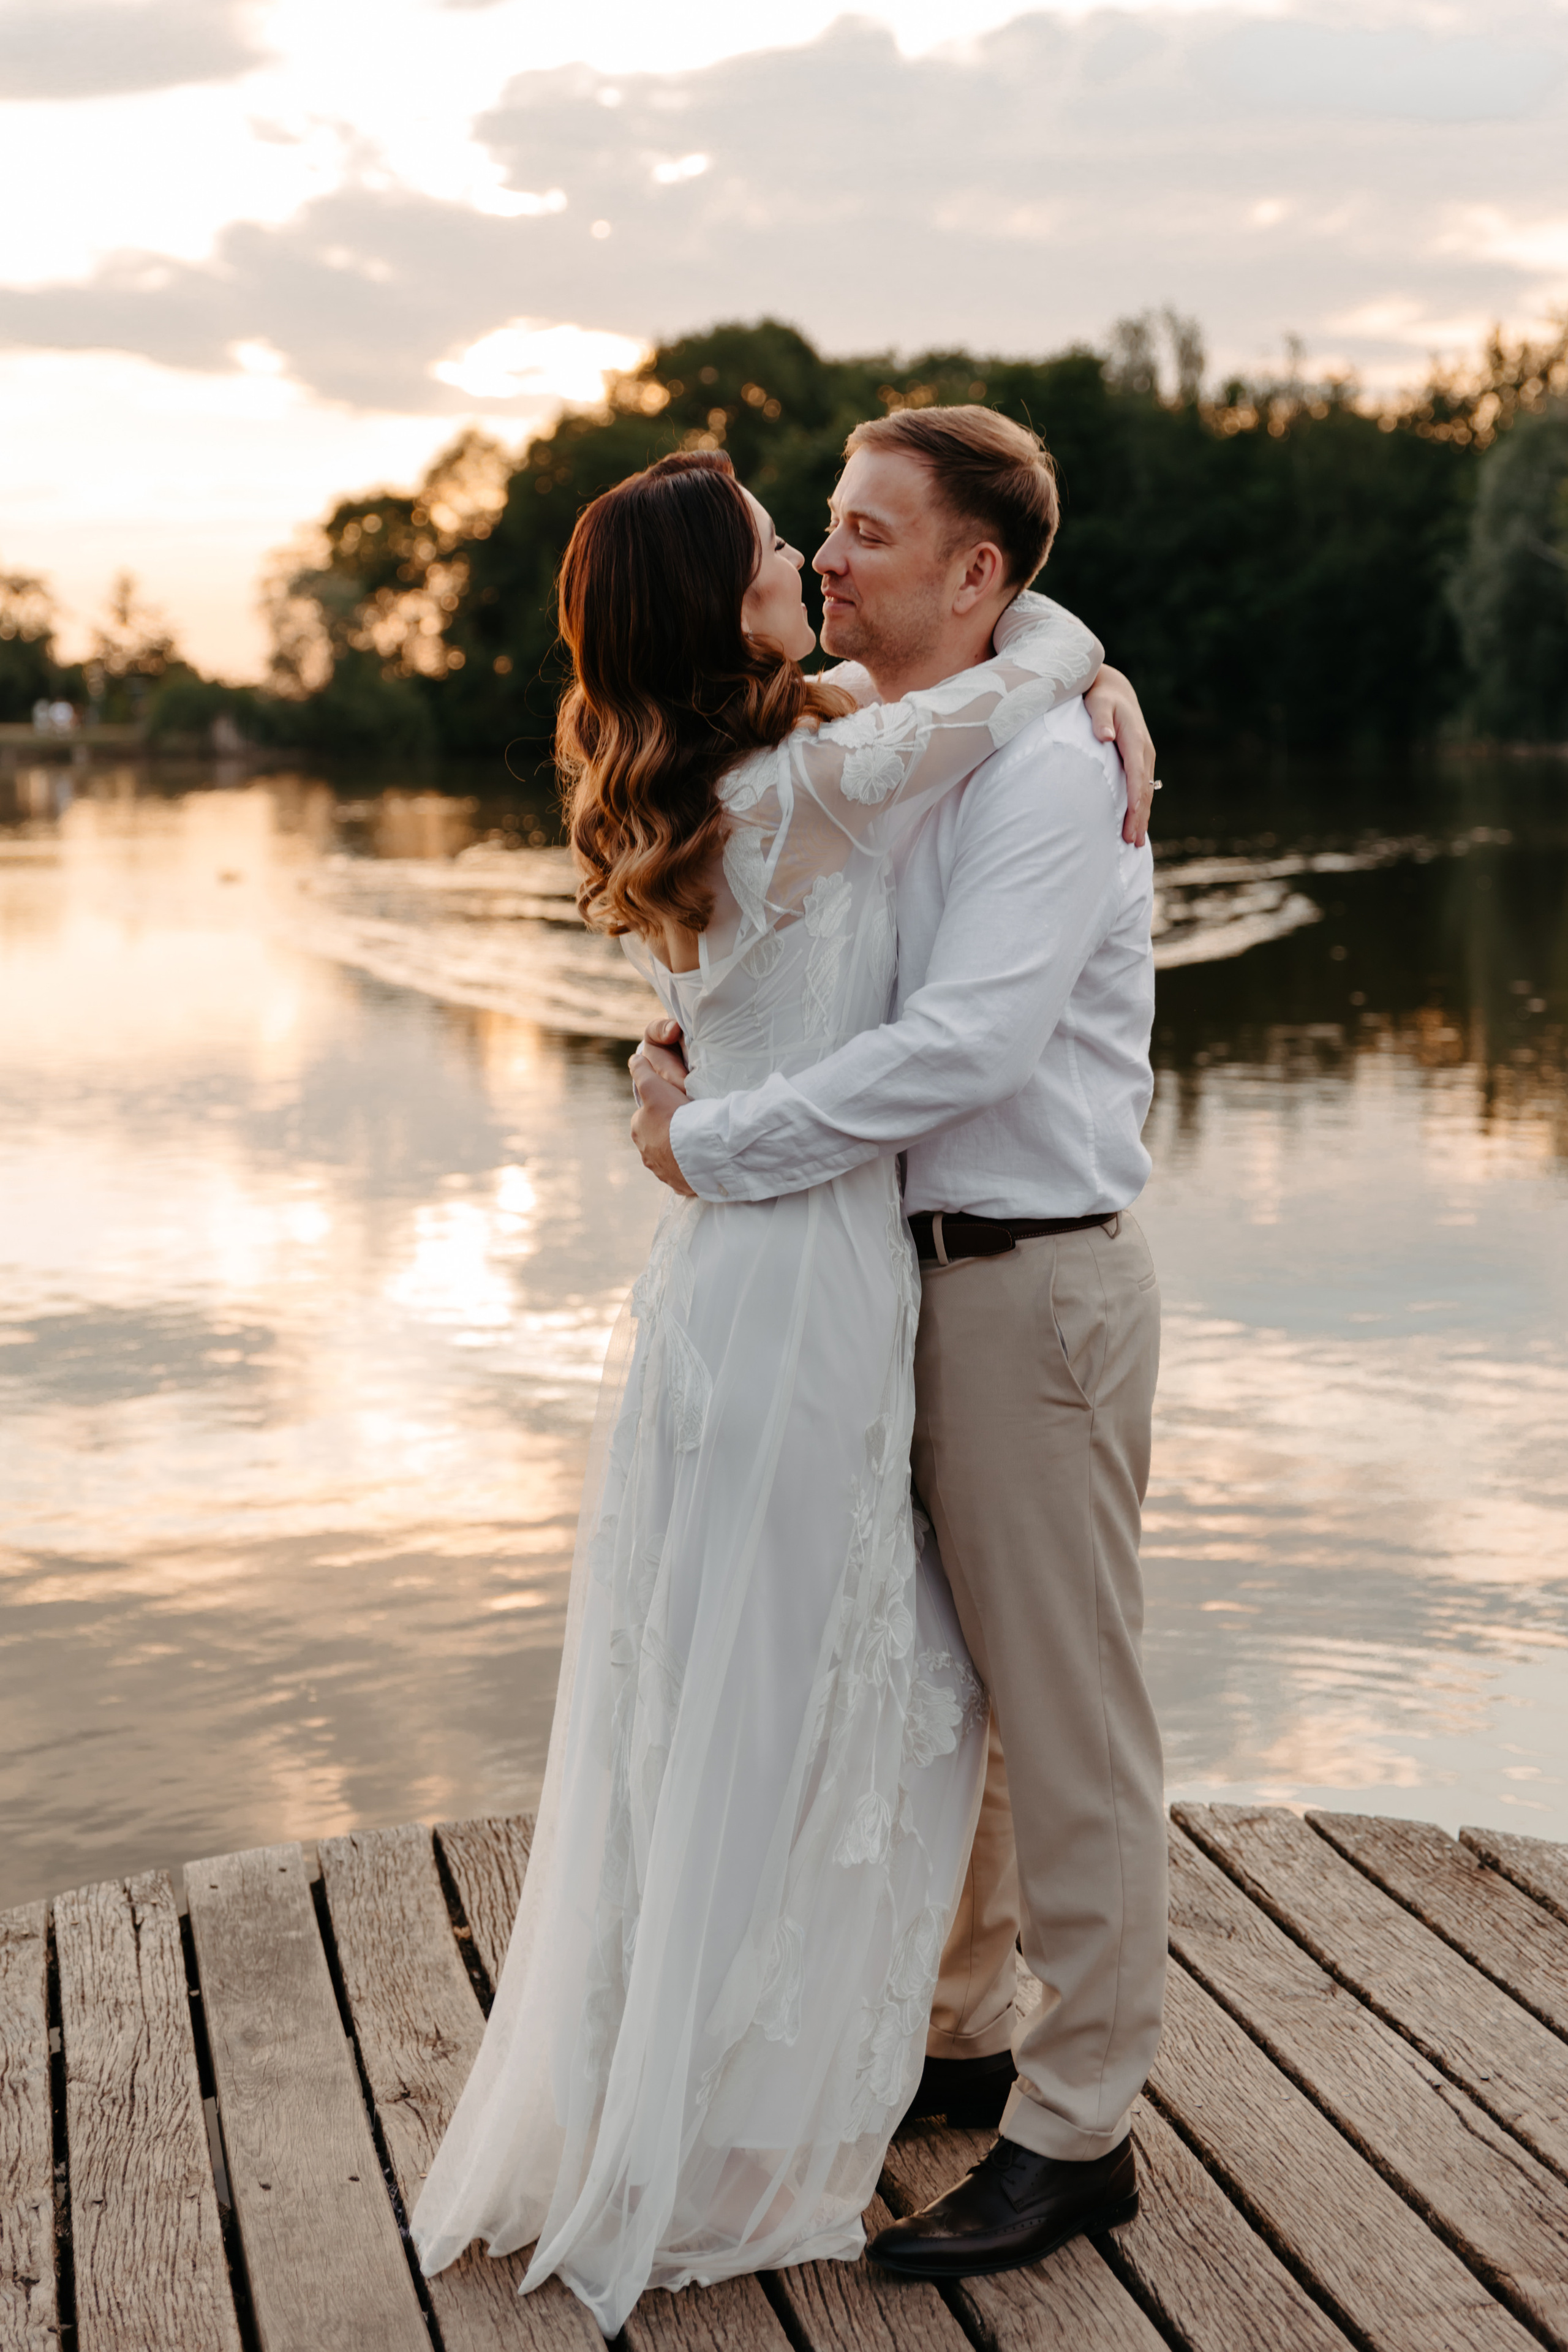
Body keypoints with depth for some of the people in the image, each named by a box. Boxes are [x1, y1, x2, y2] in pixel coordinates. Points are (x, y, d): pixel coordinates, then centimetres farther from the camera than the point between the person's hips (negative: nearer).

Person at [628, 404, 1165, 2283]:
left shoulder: (1045, 770, -16)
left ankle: (1072, 2132, 16)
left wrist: (711, 1146, -19)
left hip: (1034, 1285, -9)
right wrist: (685, 1047, 2)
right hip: (905, 1277, 9)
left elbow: (963, 1048, -27)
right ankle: (960, 2035, 36)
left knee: (1066, 1719, 2)